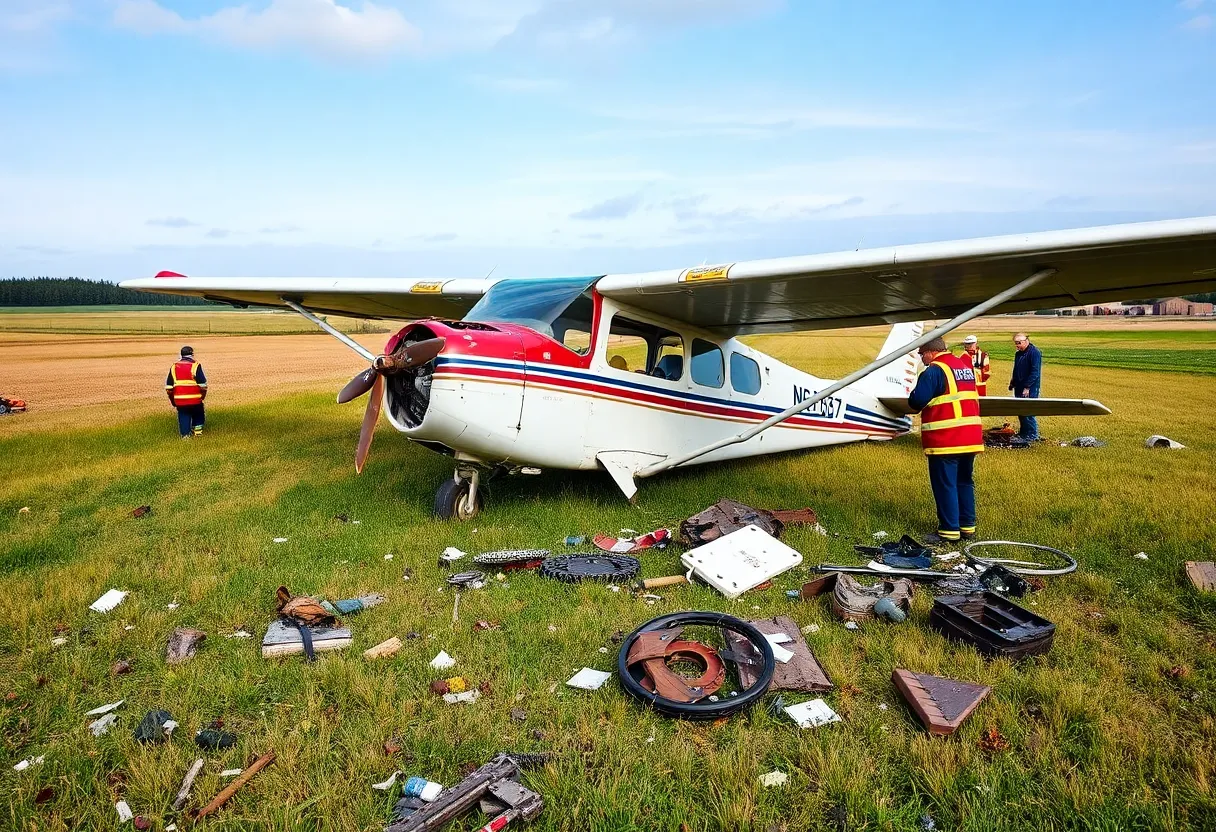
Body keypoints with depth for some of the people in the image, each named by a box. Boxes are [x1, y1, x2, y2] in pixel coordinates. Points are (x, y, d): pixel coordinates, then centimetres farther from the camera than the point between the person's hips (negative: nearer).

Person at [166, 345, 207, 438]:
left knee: (183, 416, 11)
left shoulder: (174, 367, 8)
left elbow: (168, 386, 8)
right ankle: (197, 429, 17)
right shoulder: (195, 366, -5)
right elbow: (203, 384, -9)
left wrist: (172, 399, 17)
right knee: (198, 413, 19)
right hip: (195, 399, -3)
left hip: (179, 400, 3)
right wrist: (203, 395, 5)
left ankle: (185, 434, 9)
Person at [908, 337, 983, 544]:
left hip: (944, 441, -8)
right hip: (970, 438, 8)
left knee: (945, 485, -1)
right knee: (965, 482, 16)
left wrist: (913, 400, 5)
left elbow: (916, 401, -17)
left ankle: (949, 531, 3)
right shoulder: (965, 365, 15)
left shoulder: (934, 370, -13)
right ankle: (968, 527, 23)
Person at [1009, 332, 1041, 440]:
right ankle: (1023, 432, 24)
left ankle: (1033, 435, 2)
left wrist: (1027, 387, -21)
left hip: (1030, 389, -8)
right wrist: (1013, 382, 15)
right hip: (1019, 388, 8)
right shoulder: (1018, 354, 13)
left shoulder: (1034, 352, -13)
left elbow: (1035, 372, -18)